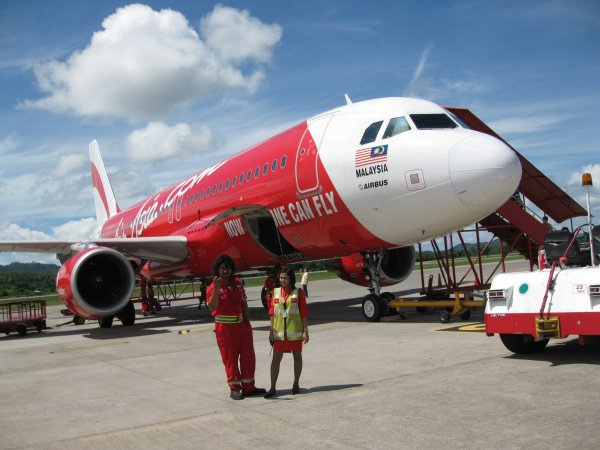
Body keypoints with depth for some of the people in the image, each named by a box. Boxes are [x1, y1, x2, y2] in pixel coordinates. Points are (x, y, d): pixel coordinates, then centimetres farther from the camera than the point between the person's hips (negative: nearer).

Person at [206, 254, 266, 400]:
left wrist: (247, 322, 9)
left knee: (248, 356, 9)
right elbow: (212, 307, -26)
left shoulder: (238, 283, 7)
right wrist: (216, 289, -35)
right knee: (230, 358, 2)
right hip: (225, 327, -6)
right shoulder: (213, 287, -11)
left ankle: (248, 387, 20)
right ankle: (234, 388, 13)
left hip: (242, 324, 6)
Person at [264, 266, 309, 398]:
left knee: (297, 356, 10)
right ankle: (272, 388, 3)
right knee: (276, 358, 0)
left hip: (295, 331, -2)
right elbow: (272, 313, 6)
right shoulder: (276, 292, 5)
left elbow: (304, 313, -3)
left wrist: (305, 331, -7)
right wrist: (271, 331, 4)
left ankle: (296, 384, 24)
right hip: (279, 332, 2)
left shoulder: (298, 293, -4)